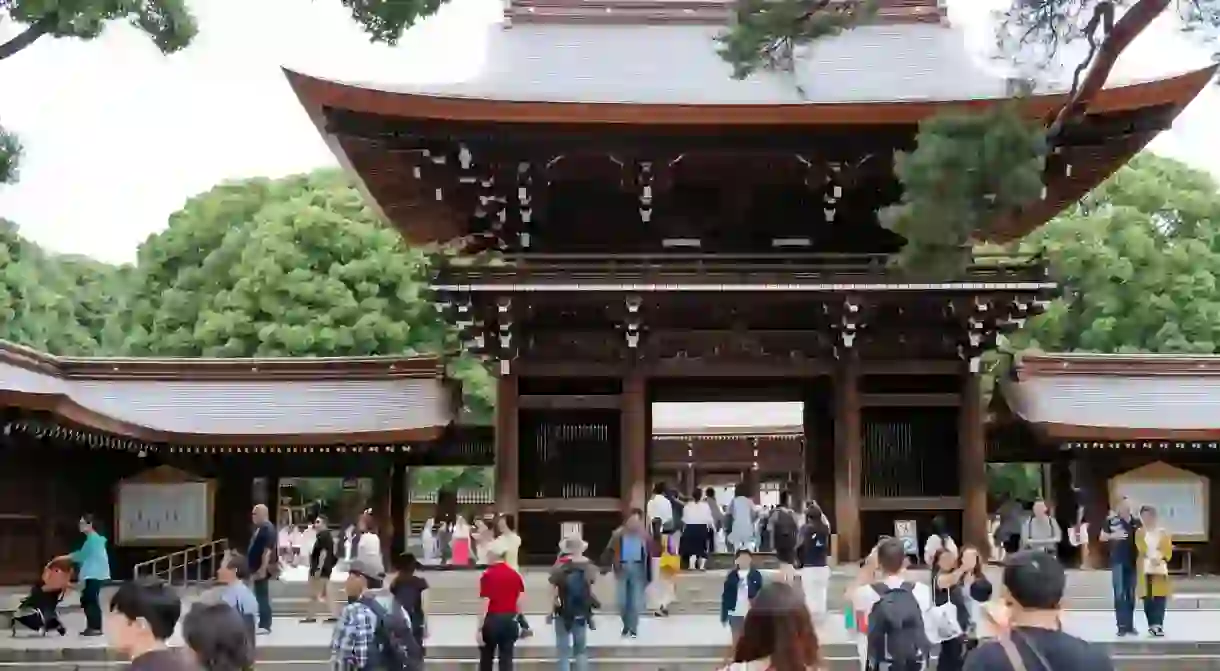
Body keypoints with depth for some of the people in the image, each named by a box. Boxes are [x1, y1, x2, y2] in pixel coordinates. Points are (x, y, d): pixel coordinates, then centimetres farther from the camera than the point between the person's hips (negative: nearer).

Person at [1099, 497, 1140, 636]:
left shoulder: (1136, 522, 5)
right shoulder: (1112, 521, -4)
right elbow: (1102, 537, 2)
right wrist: (1113, 536, -16)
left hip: (1133, 561, 3)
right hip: (1118, 561, -3)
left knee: (1131, 594, 10)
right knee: (1119, 593, -4)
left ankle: (1130, 625, 18)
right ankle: (1121, 625, -1)